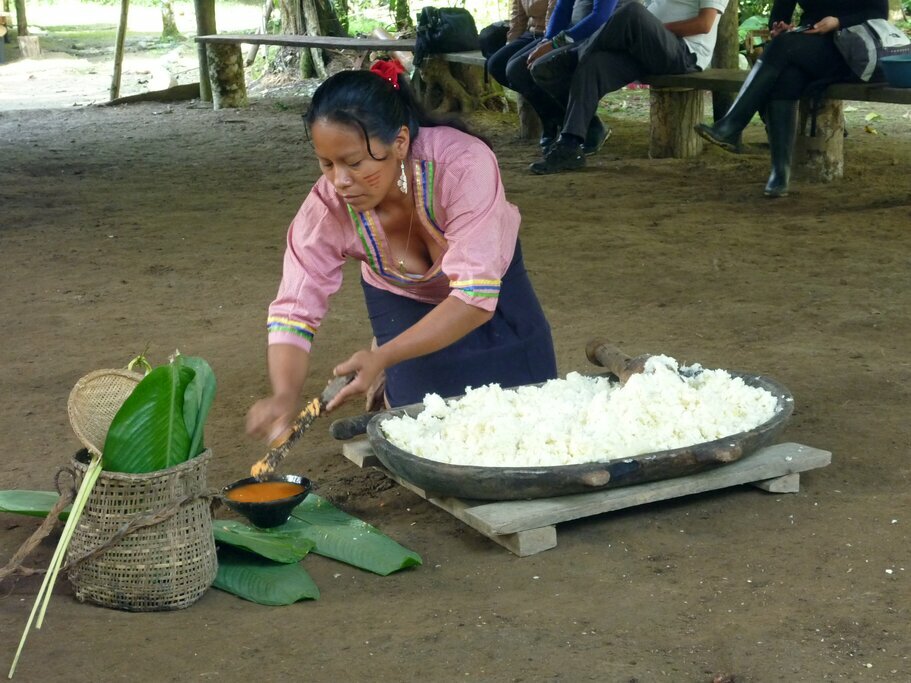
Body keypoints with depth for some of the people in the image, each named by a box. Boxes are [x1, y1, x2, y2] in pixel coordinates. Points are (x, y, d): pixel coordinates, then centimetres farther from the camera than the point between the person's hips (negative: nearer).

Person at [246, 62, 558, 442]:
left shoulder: (464, 164, -41)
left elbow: (475, 297, -42)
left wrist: (383, 357, -51)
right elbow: (294, 311, -28)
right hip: (403, 303, 1)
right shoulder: (326, 208, -32)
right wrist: (284, 397, -46)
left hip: (492, 285, 0)